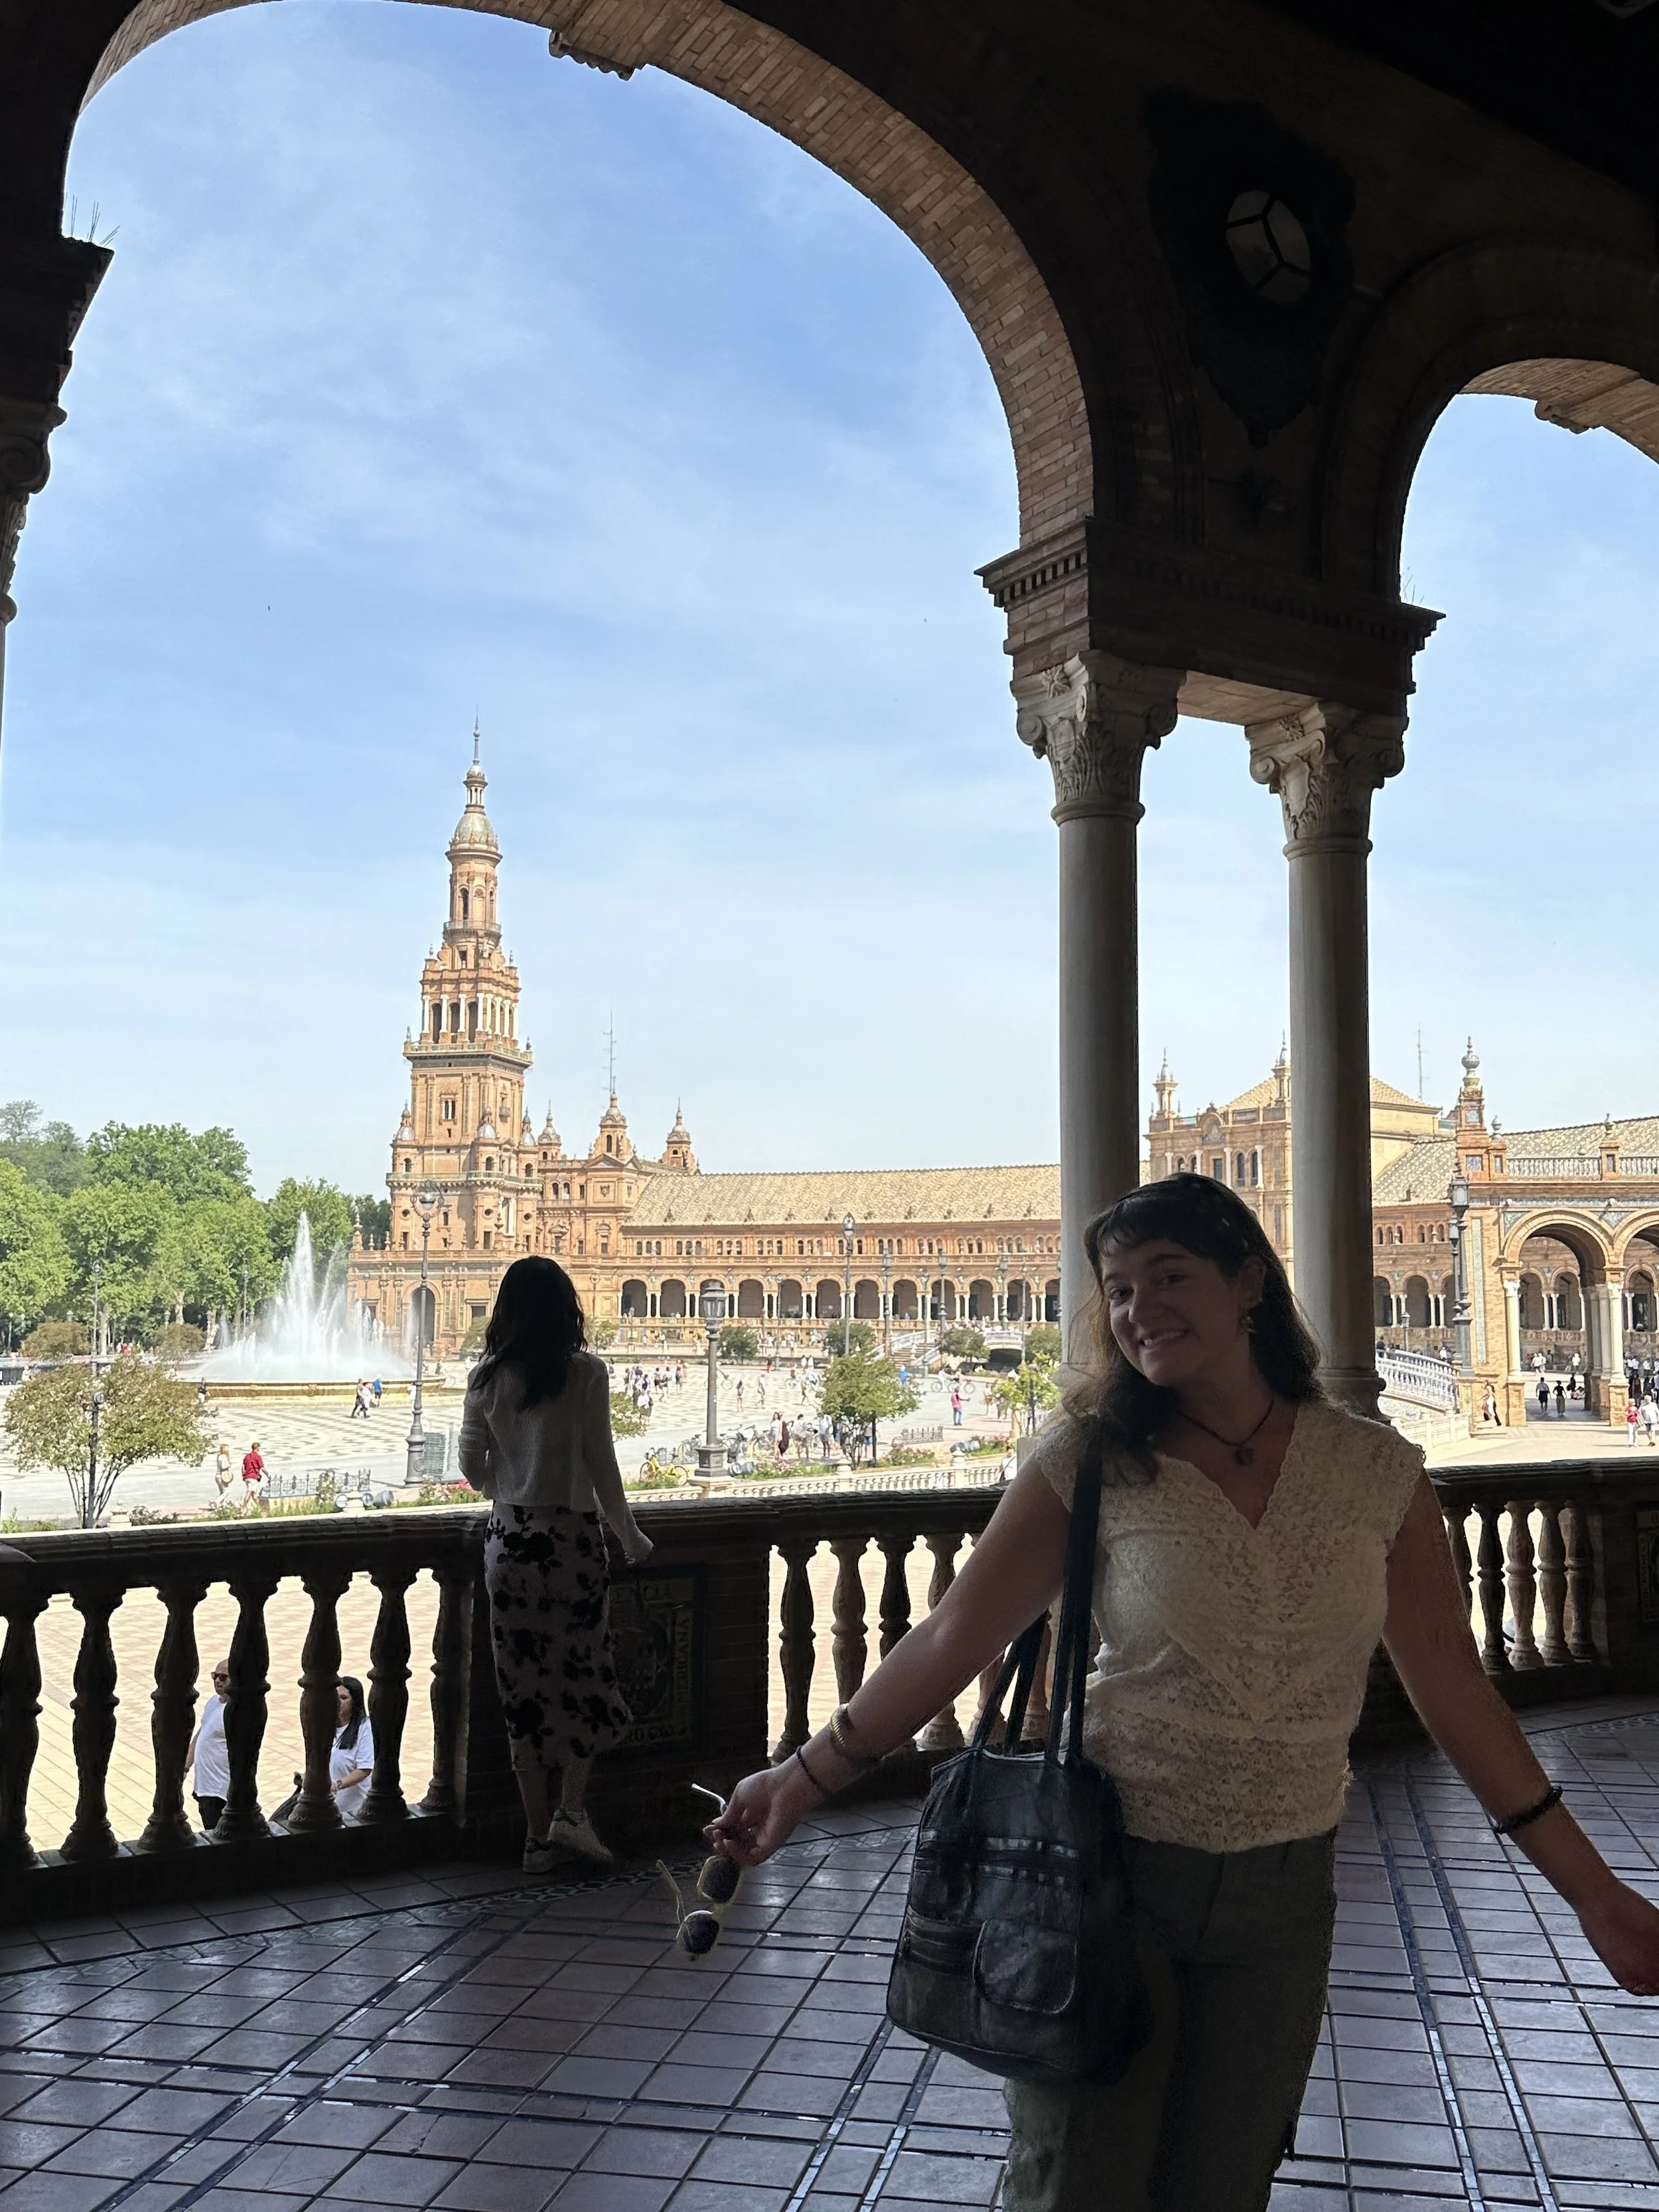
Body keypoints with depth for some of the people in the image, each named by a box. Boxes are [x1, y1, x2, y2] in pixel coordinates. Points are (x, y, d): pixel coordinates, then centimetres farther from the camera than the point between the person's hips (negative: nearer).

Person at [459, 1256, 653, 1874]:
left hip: (508, 1540, 3)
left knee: (524, 1686, 8)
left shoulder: (488, 1378, 0)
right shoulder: (585, 1374, -9)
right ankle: (571, 1810, 1)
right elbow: (600, 1464, -8)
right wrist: (630, 1536, 4)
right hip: (571, 1538, -3)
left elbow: (473, 1468, 6)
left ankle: (538, 1834, 13)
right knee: (583, 1675, 11)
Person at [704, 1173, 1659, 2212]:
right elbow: (952, 1640, -7)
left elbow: (1454, 1687, 1)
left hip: (1284, 1893, 2)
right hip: (1112, 1869, -2)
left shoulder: (1375, 1470, -4)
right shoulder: (1091, 1460, -9)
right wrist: (806, 1777, -9)